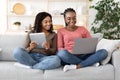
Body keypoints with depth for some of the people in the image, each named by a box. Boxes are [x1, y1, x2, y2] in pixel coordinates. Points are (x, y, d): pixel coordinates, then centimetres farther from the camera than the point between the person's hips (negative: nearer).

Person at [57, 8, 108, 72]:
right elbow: (59, 48, 3)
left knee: (104, 52, -23)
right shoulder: (61, 31, 13)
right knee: (62, 53, -38)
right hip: (69, 57, -2)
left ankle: (75, 66, -30)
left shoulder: (83, 29, 18)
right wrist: (71, 51, -16)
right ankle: (91, 62, -22)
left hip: (82, 56, 2)